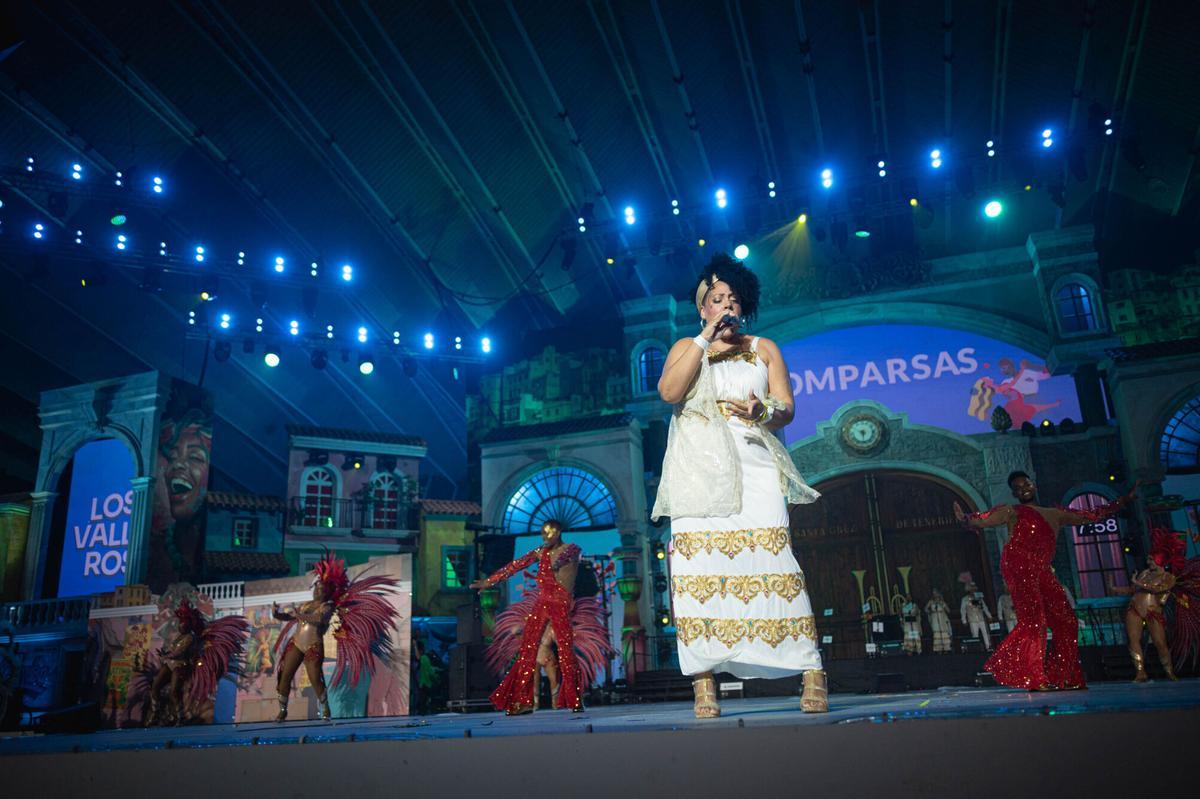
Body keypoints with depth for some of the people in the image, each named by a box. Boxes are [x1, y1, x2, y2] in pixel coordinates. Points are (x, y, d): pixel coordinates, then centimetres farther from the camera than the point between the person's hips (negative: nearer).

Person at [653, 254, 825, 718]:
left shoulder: (764, 349, 19)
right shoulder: (686, 348, 18)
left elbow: (786, 409, 9)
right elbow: (668, 392, -3)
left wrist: (762, 412, -14)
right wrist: (705, 340, -4)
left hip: (754, 466, 0)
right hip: (700, 470, 0)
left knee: (771, 561, -13)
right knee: (698, 566, -11)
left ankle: (812, 672, -9)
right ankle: (704, 683, -8)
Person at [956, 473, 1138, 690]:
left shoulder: (1056, 514, 26)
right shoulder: (1013, 511, 9)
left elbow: (1092, 515, 31)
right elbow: (984, 520, -7)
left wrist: (1124, 501, 31)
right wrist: (966, 519, -29)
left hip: (1041, 571, 6)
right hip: (1018, 566, -6)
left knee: (1066, 620, 1)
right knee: (1033, 619, -16)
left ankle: (1062, 677, 9)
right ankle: (1033, 678, -12)